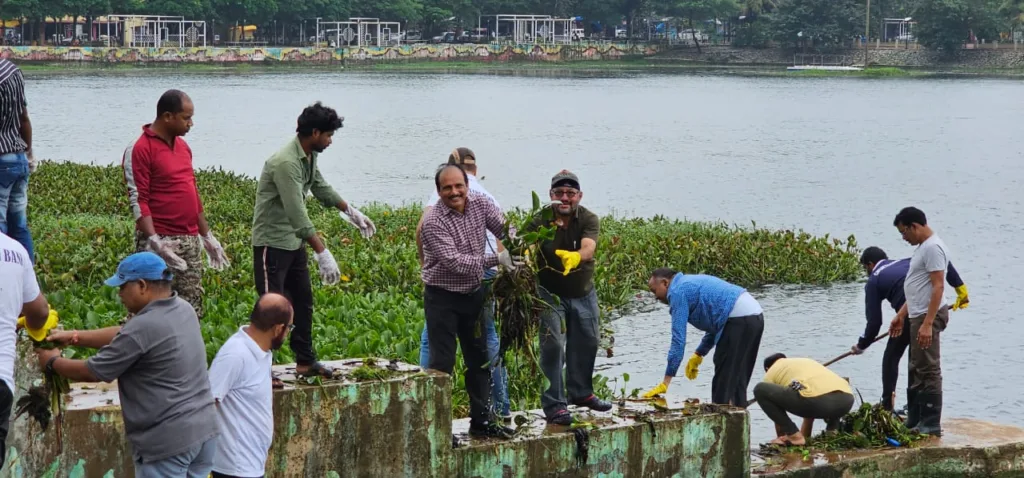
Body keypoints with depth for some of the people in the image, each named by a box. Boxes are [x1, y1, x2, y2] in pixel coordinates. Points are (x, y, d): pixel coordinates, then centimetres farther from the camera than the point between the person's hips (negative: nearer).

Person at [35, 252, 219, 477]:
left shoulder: (143, 328, -19)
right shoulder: (183, 309, 8)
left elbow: (92, 372, -7)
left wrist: (52, 362, 11)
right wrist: (73, 337, 19)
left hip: (169, 440, -9)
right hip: (203, 429, 9)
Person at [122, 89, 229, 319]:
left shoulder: (183, 146, 14)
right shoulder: (140, 149, -11)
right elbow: (138, 201, -15)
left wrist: (207, 235, 20)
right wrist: (154, 241, -24)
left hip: (191, 241, 8)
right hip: (160, 242, -8)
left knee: (192, 310, 9)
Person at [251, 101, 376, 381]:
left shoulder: (310, 156, 5)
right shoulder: (286, 163, -26)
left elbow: (321, 188, 24)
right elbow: (297, 214, -31)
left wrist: (352, 213, 31)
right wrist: (323, 253, -33)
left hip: (294, 242, 10)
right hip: (272, 242, -10)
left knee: (303, 302, 15)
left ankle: (305, 361, 25)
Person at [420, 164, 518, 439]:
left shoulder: (480, 204, -3)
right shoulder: (433, 222, -21)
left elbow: (505, 229, 4)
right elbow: (453, 261, -28)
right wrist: (496, 259, -33)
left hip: (473, 294, 7)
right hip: (442, 297, -6)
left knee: (479, 359, 14)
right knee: (442, 363, -7)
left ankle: (480, 420, 26)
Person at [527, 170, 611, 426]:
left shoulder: (589, 220, -15)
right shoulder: (541, 221, -18)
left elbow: (588, 248, -33)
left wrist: (575, 257, -57)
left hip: (583, 293, 3)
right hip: (551, 293, -3)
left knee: (587, 342, 15)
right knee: (553, 345, -11)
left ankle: (580, 392, 37)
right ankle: (554, 404, -5)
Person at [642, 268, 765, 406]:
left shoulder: (678, 292, -4)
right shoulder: (691, 283, 25)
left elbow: (678, 340, -8)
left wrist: (666, 382, -6)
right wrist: (699, 355, 26)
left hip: (739, 319, -10)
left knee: (723, 384, -3)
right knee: (737, 382, 16)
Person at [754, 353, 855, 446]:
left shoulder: (771, 373, 24)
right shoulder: (806, 362, 41)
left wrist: (781, 439, 41)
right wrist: (805, 437, 55)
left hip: (817, 400, -7)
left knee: (760, 390, 8)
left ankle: (794, 435, 5)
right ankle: (832, 430, 20)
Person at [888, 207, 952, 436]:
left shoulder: (933, 247, -16)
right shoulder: (923, 247, 16)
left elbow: (938, 287, -23)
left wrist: (927, 323, -27)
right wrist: (901, 315, 23)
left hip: (927, 316, -11)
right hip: (918, 315, 11)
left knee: (928, 371, -8)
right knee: (917, 371, 15)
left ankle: (931, 425, -5)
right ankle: (914, 420, 21)